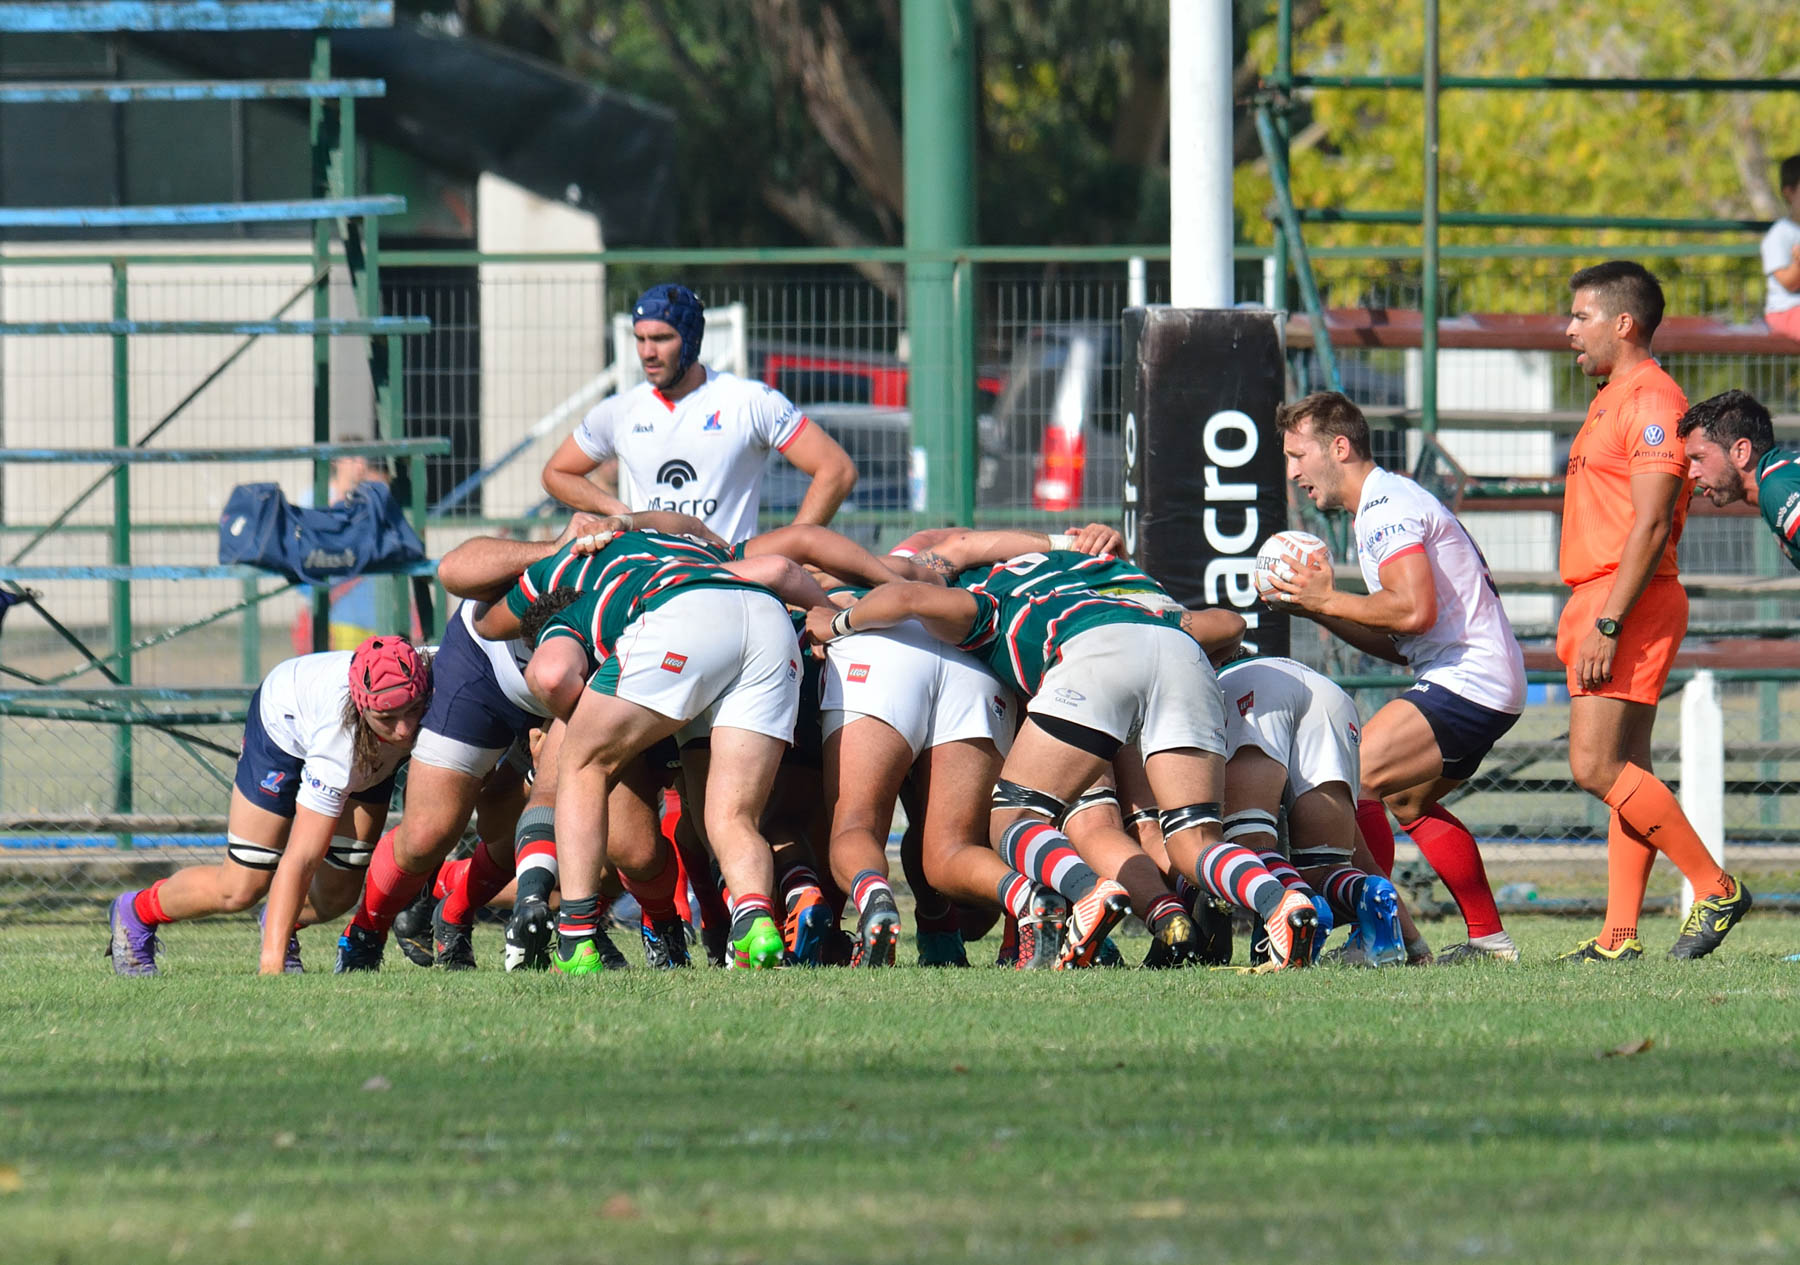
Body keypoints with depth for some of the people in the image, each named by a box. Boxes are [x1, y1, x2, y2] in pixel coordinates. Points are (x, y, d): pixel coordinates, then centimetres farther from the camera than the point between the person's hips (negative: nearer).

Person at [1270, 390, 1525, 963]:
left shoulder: (1385, 507, -12)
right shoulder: (1388, 503, 22)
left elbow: (1415, 610, -26)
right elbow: (1398, 645, 20)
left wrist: (1329, 601, -14)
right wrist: (1320, 609, 9)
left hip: (1469, 681, -11)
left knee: (1352, 780, -15)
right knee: (1408, 802, 23)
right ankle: (1489, 938, 24)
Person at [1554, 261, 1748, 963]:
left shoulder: (1652, 400, -12)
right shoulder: (1611, 400, 20)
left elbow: (1650, 525, -20)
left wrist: (1606, 625, -24)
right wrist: (1581, 620, 21)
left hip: (1631, 603, -10)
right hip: (1599, 603, 10)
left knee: (1598, 767, -15)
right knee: (1622, 773, 5)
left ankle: (1716, 886, -10)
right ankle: (1619, 937, 2)